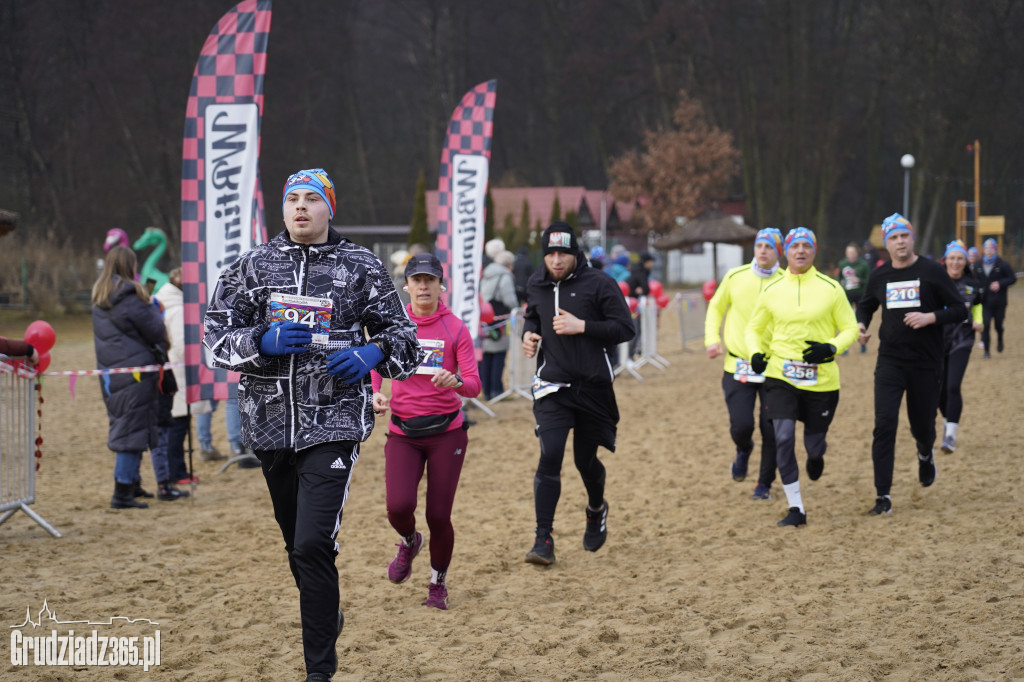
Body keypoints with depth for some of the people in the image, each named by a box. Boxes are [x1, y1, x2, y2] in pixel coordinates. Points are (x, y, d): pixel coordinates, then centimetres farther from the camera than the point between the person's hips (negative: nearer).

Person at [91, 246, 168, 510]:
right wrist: (154, 309, 10)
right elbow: (155, 330, -9)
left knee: (124, 427, 18)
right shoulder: (128, 296, -15)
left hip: (109, 370, 9)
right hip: (134, 369, -8)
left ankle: (132, 484, 27)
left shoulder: (99, 297, 11)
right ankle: (123, 493, -6)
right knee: (133, 431, -5)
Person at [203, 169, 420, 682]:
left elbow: (402, 332, 9)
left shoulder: (361, 267, 3)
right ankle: (326, 615, 43)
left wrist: (374, 353, -13)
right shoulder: (253, 265, 8)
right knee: (296, 543, 16)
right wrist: (263, 341, -14)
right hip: (270, 423, 4)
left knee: (313, 545, -15)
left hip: (334, 423, -4)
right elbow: (217, 335, 5)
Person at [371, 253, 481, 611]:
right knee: (399, 506, -19)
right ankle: (409, 543, 19)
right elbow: (374, 366, 13)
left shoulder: (456, 329, -1)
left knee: (439, 515, -4)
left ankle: (438, 584, 23)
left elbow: (474, 386, -6)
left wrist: (455, 381, -30)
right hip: (403, 433, 1)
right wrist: (375, 394, -9)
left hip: (446, 432, -1)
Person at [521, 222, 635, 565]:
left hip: (593, 386, -2)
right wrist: (528, 333, 5)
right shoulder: (537, 285, 6)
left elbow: (625, 328, -10)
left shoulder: (599, 284, -7)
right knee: (550, 457, -13)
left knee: (586, 460, 10)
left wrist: (581, 326, -19)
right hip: (553, 386, 2)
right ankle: (544, 540, -11)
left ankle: (596, 509, 44)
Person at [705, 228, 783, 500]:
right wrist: (712, 339, 1)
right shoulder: (735, 277, 1)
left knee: (771, 430, 0)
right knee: (741, 424, -10)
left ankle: (764, 484, 20)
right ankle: (743, 449, 28)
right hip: (738, 366, 0)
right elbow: (716, 307, 15)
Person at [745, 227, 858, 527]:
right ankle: (795, 508, -5)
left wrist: (831, 348, -16)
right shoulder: (771, 290, 3)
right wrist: (756, 353, -7)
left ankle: (816, 455, 51)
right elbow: (754, 329, 14)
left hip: (822, 379, 0)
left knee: (814, 443, 10)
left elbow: (851, 329, 4)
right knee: (783, 438, -15)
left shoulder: (830, 288, -1)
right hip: (781, 377, 0)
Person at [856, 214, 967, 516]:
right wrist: (861, 325, 3)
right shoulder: (879, 276, 5)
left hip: (926, 364, -1)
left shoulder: (932, 272, -5)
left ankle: (925, 455, 50)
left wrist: (930, 317, -20)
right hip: (890, 362, 2)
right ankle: (883, 496, -7)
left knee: (922, 425, 11)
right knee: (884, 425, -11)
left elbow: (959, 310, -5)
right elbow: (865, 305, 24)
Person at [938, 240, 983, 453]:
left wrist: (978, 321, 3)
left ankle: (951, 434, -8)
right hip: (937, 340, 0)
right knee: (939, 388, 7)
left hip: (961, 341, 0)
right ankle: (948, 421, 34)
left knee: (953, 387, -13)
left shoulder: (971, 284, 3)